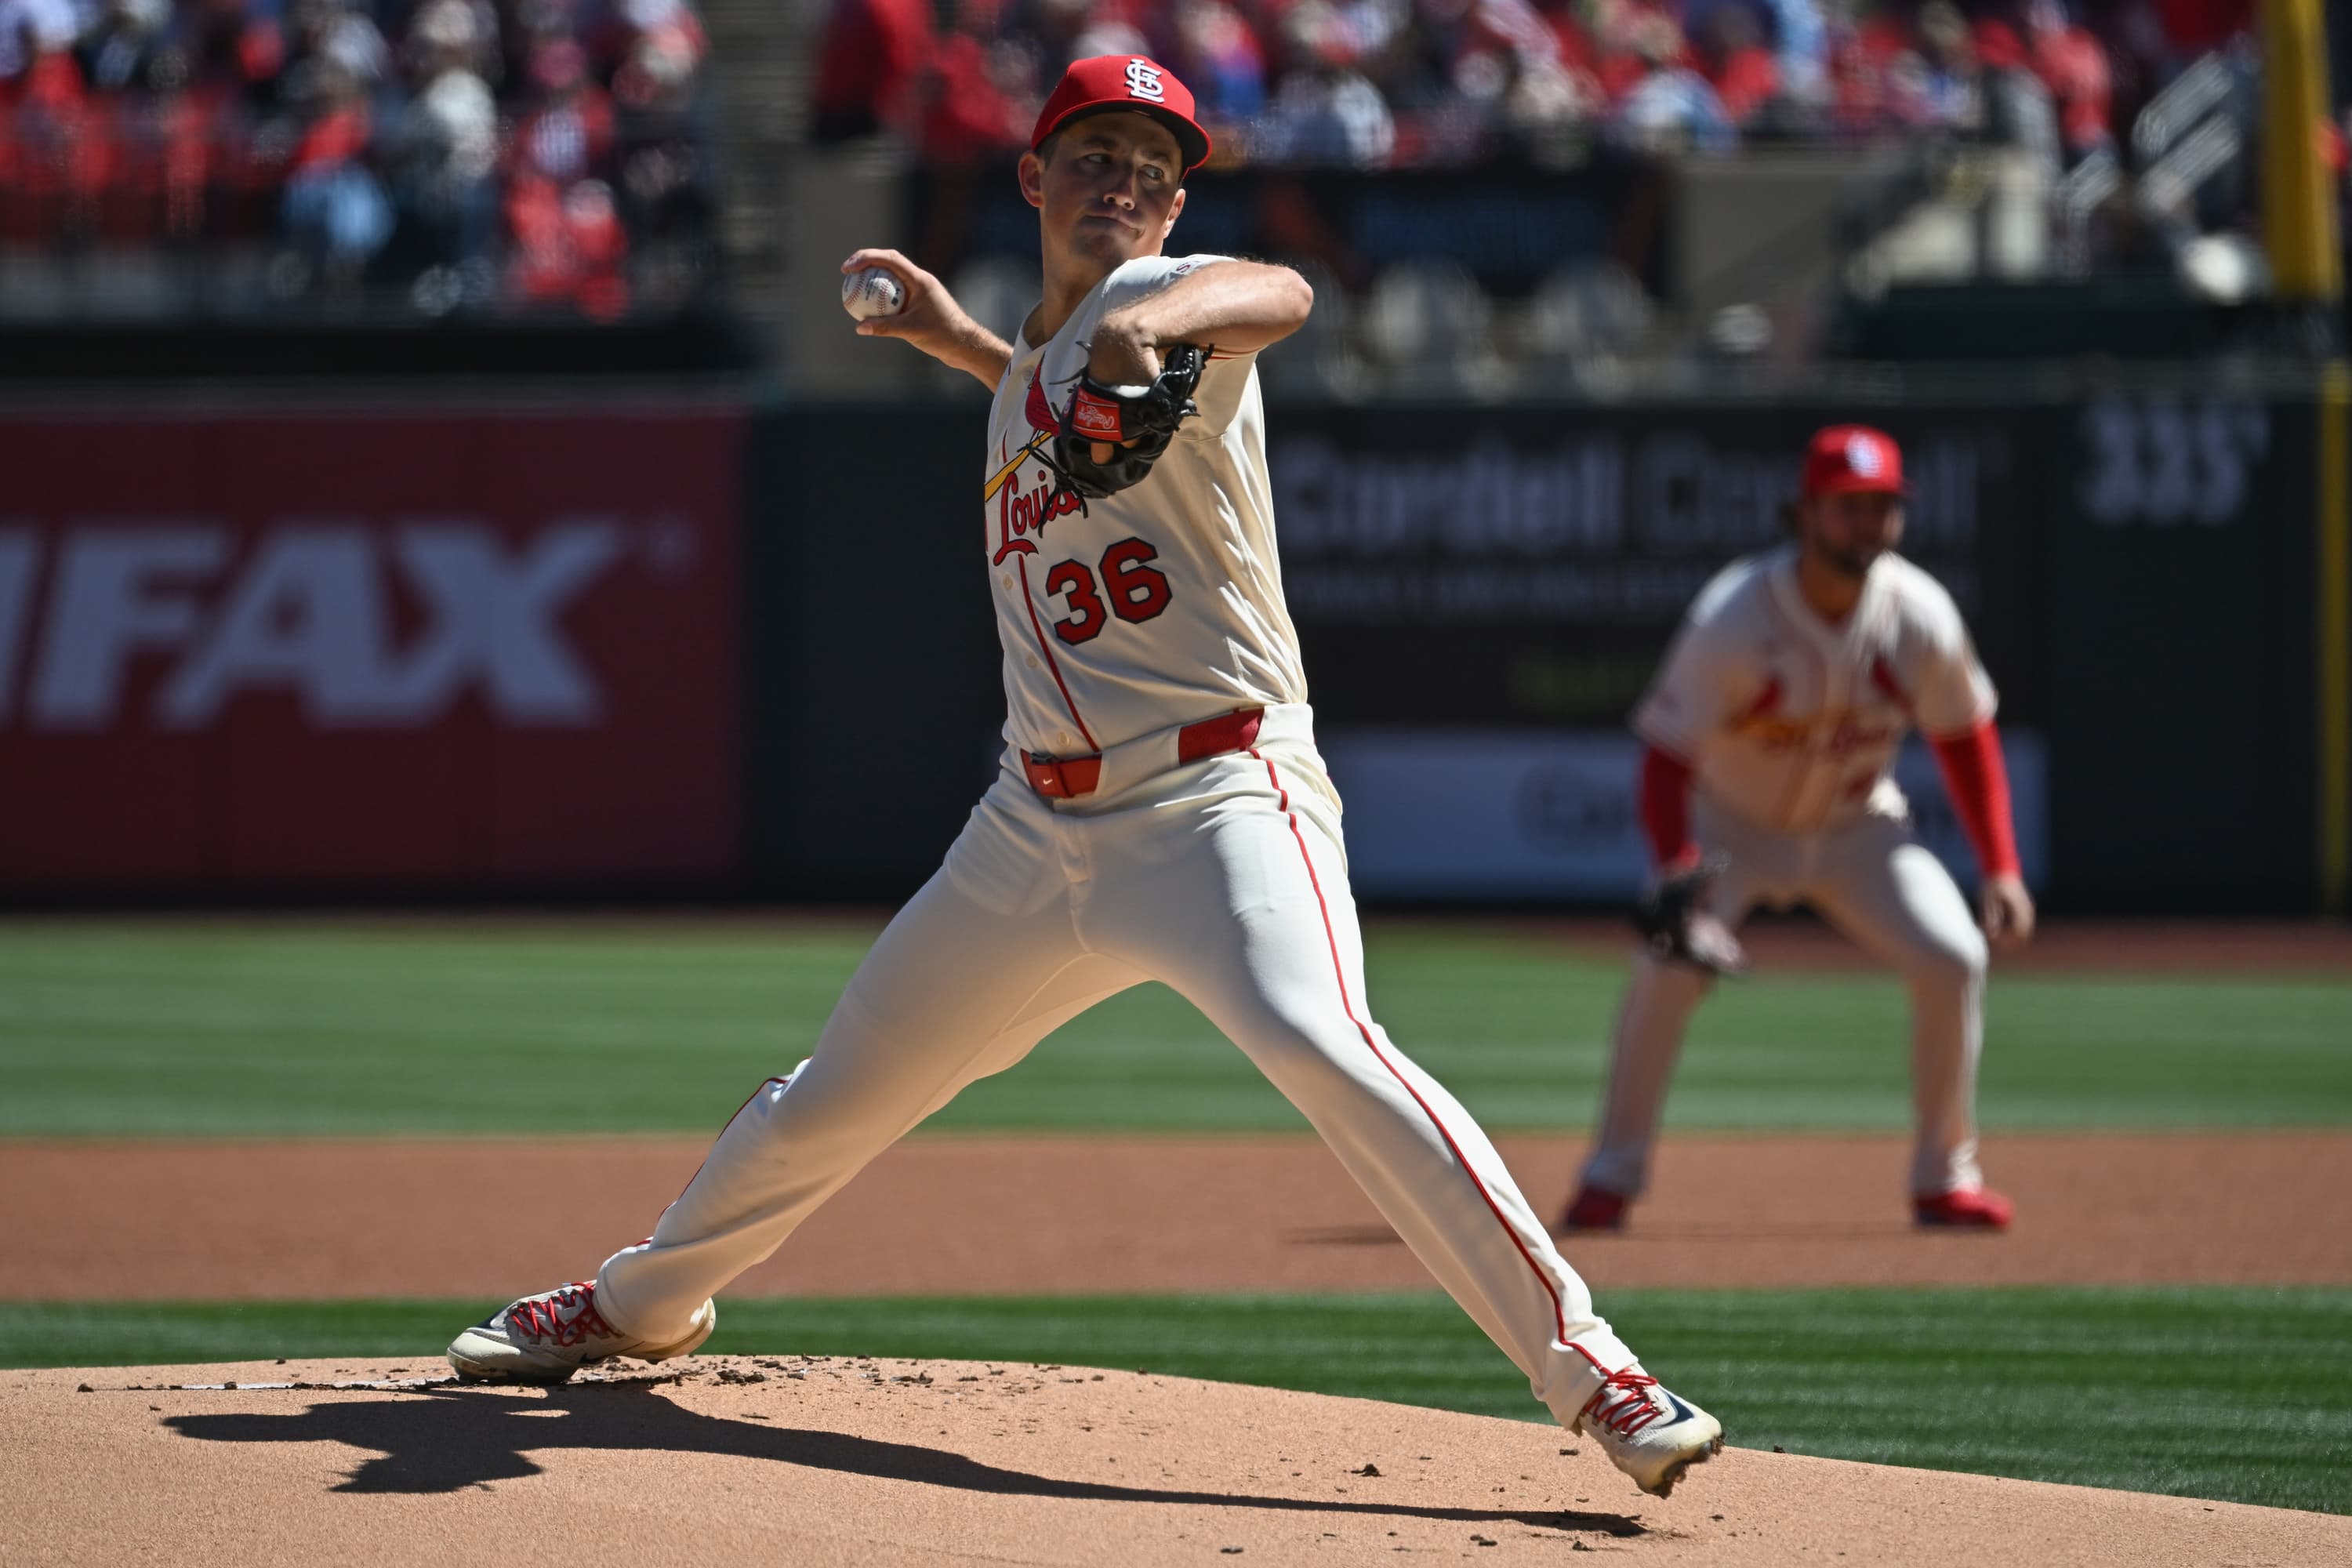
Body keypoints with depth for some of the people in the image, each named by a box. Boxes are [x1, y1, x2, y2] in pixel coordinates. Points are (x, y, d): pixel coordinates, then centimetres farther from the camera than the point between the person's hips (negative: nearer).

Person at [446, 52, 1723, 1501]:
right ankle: (642, 1307, 45)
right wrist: (968, 346, 31)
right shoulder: (1033, 371, 15)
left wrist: (1142, 324, -51)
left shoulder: (1162, 297, -8)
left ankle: (1595, 1374, -33)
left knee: (1317, 1042, -33)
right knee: (830, 1101, 19)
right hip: (1039, 826, 8)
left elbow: (1280, 295, -32)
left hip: (1219, 803, -8)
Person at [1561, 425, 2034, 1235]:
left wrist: (2000, 869, -7)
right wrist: (1681, 886, -40)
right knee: (1668, 966, -26)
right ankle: (1612, 1176, -10)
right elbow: (1666, 757, -26)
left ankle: (1945, 1177, 3)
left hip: (1857, 825, 3)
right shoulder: (1732, 620, -29)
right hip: (1732, 820, -3)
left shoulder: (1920, 615, -18)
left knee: (1953, 959, -14)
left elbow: (1963, 737, -2)